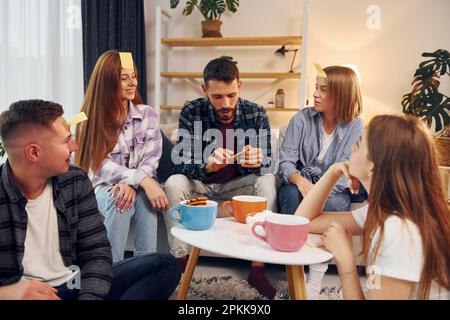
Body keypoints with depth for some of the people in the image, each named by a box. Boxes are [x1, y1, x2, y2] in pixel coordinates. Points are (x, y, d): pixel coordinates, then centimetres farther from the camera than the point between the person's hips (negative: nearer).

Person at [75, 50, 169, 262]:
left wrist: (133, 184, -27)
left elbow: (151, 159, -6)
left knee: (144, 197, -33)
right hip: (103, 188, -1)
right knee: (117, 199, -34)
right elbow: (101, 165, -13)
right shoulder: (92, 117, -3)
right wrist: (142, 180, -29)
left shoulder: (147, 114, 2)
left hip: (139, 187, 1)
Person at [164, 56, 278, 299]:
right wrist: (208, 165, -42)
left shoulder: (256, 114, -10)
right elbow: (181, 163, -20)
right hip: (200, 185, 0)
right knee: (174, 183, -28)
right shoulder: (191, 112, -14)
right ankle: (179, 262, -17)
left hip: (238, 186, 1)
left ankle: (257, 269, -22)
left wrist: (257, 162, -39)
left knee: (268, 182, -26)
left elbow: (265, 165, -13)